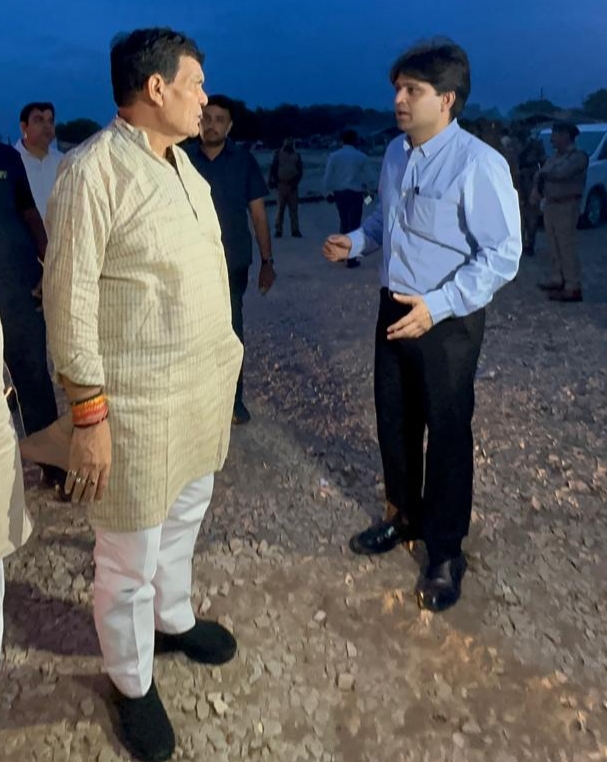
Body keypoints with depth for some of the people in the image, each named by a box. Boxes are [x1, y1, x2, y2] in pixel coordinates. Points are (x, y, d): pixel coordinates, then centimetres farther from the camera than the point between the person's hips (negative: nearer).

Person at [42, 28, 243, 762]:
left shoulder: (181, 161, 9)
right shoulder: (93, 171, -18)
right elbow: (69, 300, -18)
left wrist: (221, 363, 17)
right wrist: (89, 412, -18)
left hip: (202, 384, 8)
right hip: (137, 401, -8)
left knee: (185, 516, 25)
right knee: (130, 556, 9)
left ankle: (173, 619, 50)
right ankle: (132, 685, 33)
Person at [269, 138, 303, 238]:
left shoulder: (296, 155, 10)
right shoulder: (278, 154, 6)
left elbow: (300, 170, 6)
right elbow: (273, 168, 5)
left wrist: (295, 182, -7)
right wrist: (274, 181, -5)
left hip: (292, 185, 1)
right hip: (281, 184, -1)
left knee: (293, 208, 1)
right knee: (280, 208, 0)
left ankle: (295, 230, 3)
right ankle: (278, 230, 3)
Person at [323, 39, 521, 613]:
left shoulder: (478, 165, -21)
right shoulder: (395, 153, 4)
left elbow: (501, 256, -22)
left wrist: (436, 306, -29)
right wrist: (353, 242, 1)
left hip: (447, 322, -7)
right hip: (394, 309, 7)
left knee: (447, 435, 7)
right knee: (394, 421, 19)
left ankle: (445, 553, 28)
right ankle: (406, 517, 43)